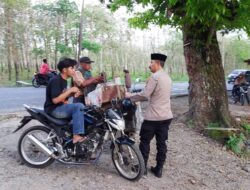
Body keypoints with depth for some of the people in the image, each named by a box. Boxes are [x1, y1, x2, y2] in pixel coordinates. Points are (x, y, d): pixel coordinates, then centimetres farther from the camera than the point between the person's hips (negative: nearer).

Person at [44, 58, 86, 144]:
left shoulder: (64, 81, 12)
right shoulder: (56, 80, -17)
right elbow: (55, 100, -25)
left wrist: (72, 93, 0)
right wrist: (69, 90, -21)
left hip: (60, 107, 10)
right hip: (53, 109, -10)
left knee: (82, 109, 3)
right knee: (79, 106, -27)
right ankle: (77, 136, -26)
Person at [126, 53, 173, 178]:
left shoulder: (155, 77, -14)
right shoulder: (167, 78, 13)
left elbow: (145, 95, -18)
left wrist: (130, 96, -4)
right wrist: (137, 98, 19)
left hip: (153, 116, -8)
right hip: (166, 116, 8)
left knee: (145, 141, 8)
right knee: (161, 143, 12)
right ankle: (159, 169, 21)